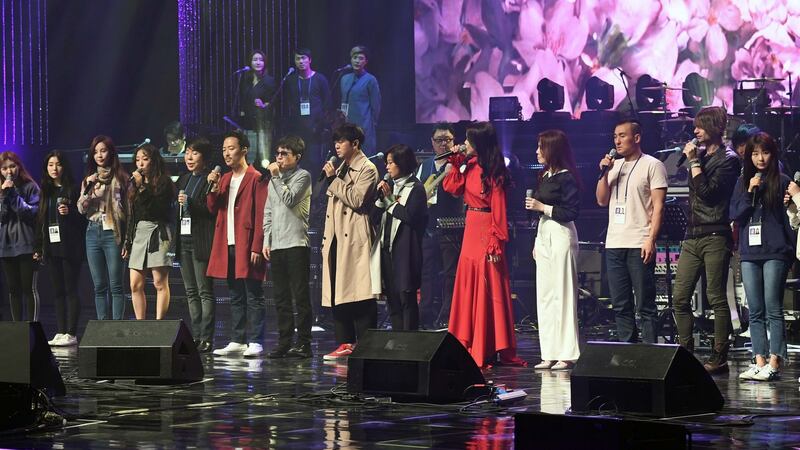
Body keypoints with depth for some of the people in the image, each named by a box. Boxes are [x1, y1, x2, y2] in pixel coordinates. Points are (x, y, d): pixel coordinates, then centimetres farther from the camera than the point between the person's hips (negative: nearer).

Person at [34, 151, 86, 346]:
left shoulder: (72, 190, -3)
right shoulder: (45, 192, 15)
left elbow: (84, 216, -4)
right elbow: (40, 221, 17)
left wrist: (69, 213, -22)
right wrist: (38, 247, 14)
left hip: (70, 247, -6)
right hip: (51, 247, 6)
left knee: (70, 290, -5)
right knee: (58, 291, 7)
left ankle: (71, 333, -4)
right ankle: (60, 332, 9)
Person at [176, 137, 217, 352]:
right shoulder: (183, 180, 18)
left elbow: (213, 210, -14)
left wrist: (190, 203, -18)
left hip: (201, 242, -8)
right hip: (184, 240, 8)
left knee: (205, 292, -7)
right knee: (191, 292, 9)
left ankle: (206, 338, -7)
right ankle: (196, 336, 13)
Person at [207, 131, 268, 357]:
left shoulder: (256, 179, -5)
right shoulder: (224, 179, 18)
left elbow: (261, 215, -10)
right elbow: (213, 209, 13)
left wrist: (256, 247, -16)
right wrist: (214, 188, -4)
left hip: (247, 247, -7)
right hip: (228, 246, 7)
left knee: (253, 296, -4)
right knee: (235, 296, 11)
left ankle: (255, 342, -4)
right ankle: (237, 341, 14)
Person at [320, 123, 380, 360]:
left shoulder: (367, 169, -3)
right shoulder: (341, 169, 22)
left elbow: (357, 199, -17)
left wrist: (334, 180, -11)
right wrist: (326, 238, 19)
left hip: (355, 239, -8)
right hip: (336, 238, 8)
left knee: (359, 292, -9)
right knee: (338, 293, 5)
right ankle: (345, 343, 8)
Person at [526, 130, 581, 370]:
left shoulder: (566, 178, -10)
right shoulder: (544, 176, 15)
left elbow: (571, 212, -14)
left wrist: (542, 207, -15)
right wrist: (537, 242, 18)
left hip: (561, 235, -9)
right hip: (543, 235, 9)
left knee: (563, 294, -7)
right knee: (544, 295, 8)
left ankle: (566, 353, -5)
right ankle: (550, 354, 11)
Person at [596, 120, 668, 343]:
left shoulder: (652, 165, -2)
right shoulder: (614, 166, 18)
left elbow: (658, 206, -7)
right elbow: (602, 200, 15)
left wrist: (651, 239, -16)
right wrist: (605, 174, 1)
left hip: (639, 246, -7)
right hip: (614, 243, 7)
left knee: (645, 305, -6)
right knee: (621, 305, 8)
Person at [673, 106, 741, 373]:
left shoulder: (727, 159, -5)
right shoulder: (701, 156, 18)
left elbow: (708, 192, -15)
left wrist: (693, 162, -11)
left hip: (714, 238, -8)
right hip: (692, 238, 8)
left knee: (717, 299, -5)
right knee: (680, 298, 3)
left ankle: (719, 358, -1)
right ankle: (685, 352, 9)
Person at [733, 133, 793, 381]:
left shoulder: (782, 182, 1)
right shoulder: (743, 182, 13)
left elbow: (789, 217, 3)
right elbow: (735, 216, 4)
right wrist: (750, 193, -5)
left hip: (775, 252, -4)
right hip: (749, 253, 4)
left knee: (773, 309, -7)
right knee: (755, 312, 5)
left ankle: (774, 362, -7)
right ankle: (759, 360, 7)